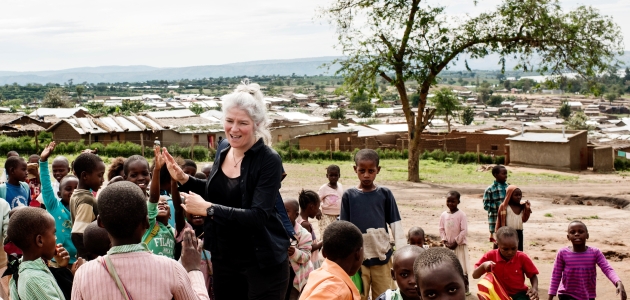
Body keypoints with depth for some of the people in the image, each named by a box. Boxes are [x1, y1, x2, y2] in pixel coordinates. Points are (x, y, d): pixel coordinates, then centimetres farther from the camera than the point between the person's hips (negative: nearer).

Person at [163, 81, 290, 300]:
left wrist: (208, 209, -28)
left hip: (262, 262, -6)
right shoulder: (222, 155, 3)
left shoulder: (269, 160, -17)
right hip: (224, 259, 7)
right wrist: (183, 179, 6)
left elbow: (259, 216, -26)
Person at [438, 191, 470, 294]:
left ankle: (465, 287, 9)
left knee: (462, 266, -1)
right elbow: (441, 229, 5)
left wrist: (456, 242, -14)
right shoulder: (444, 215, 2)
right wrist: (445, 241, -6)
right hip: (448, 245, 4)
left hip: (460, 244, -4)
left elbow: (464, 231, -13)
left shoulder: (461, 215, -11)